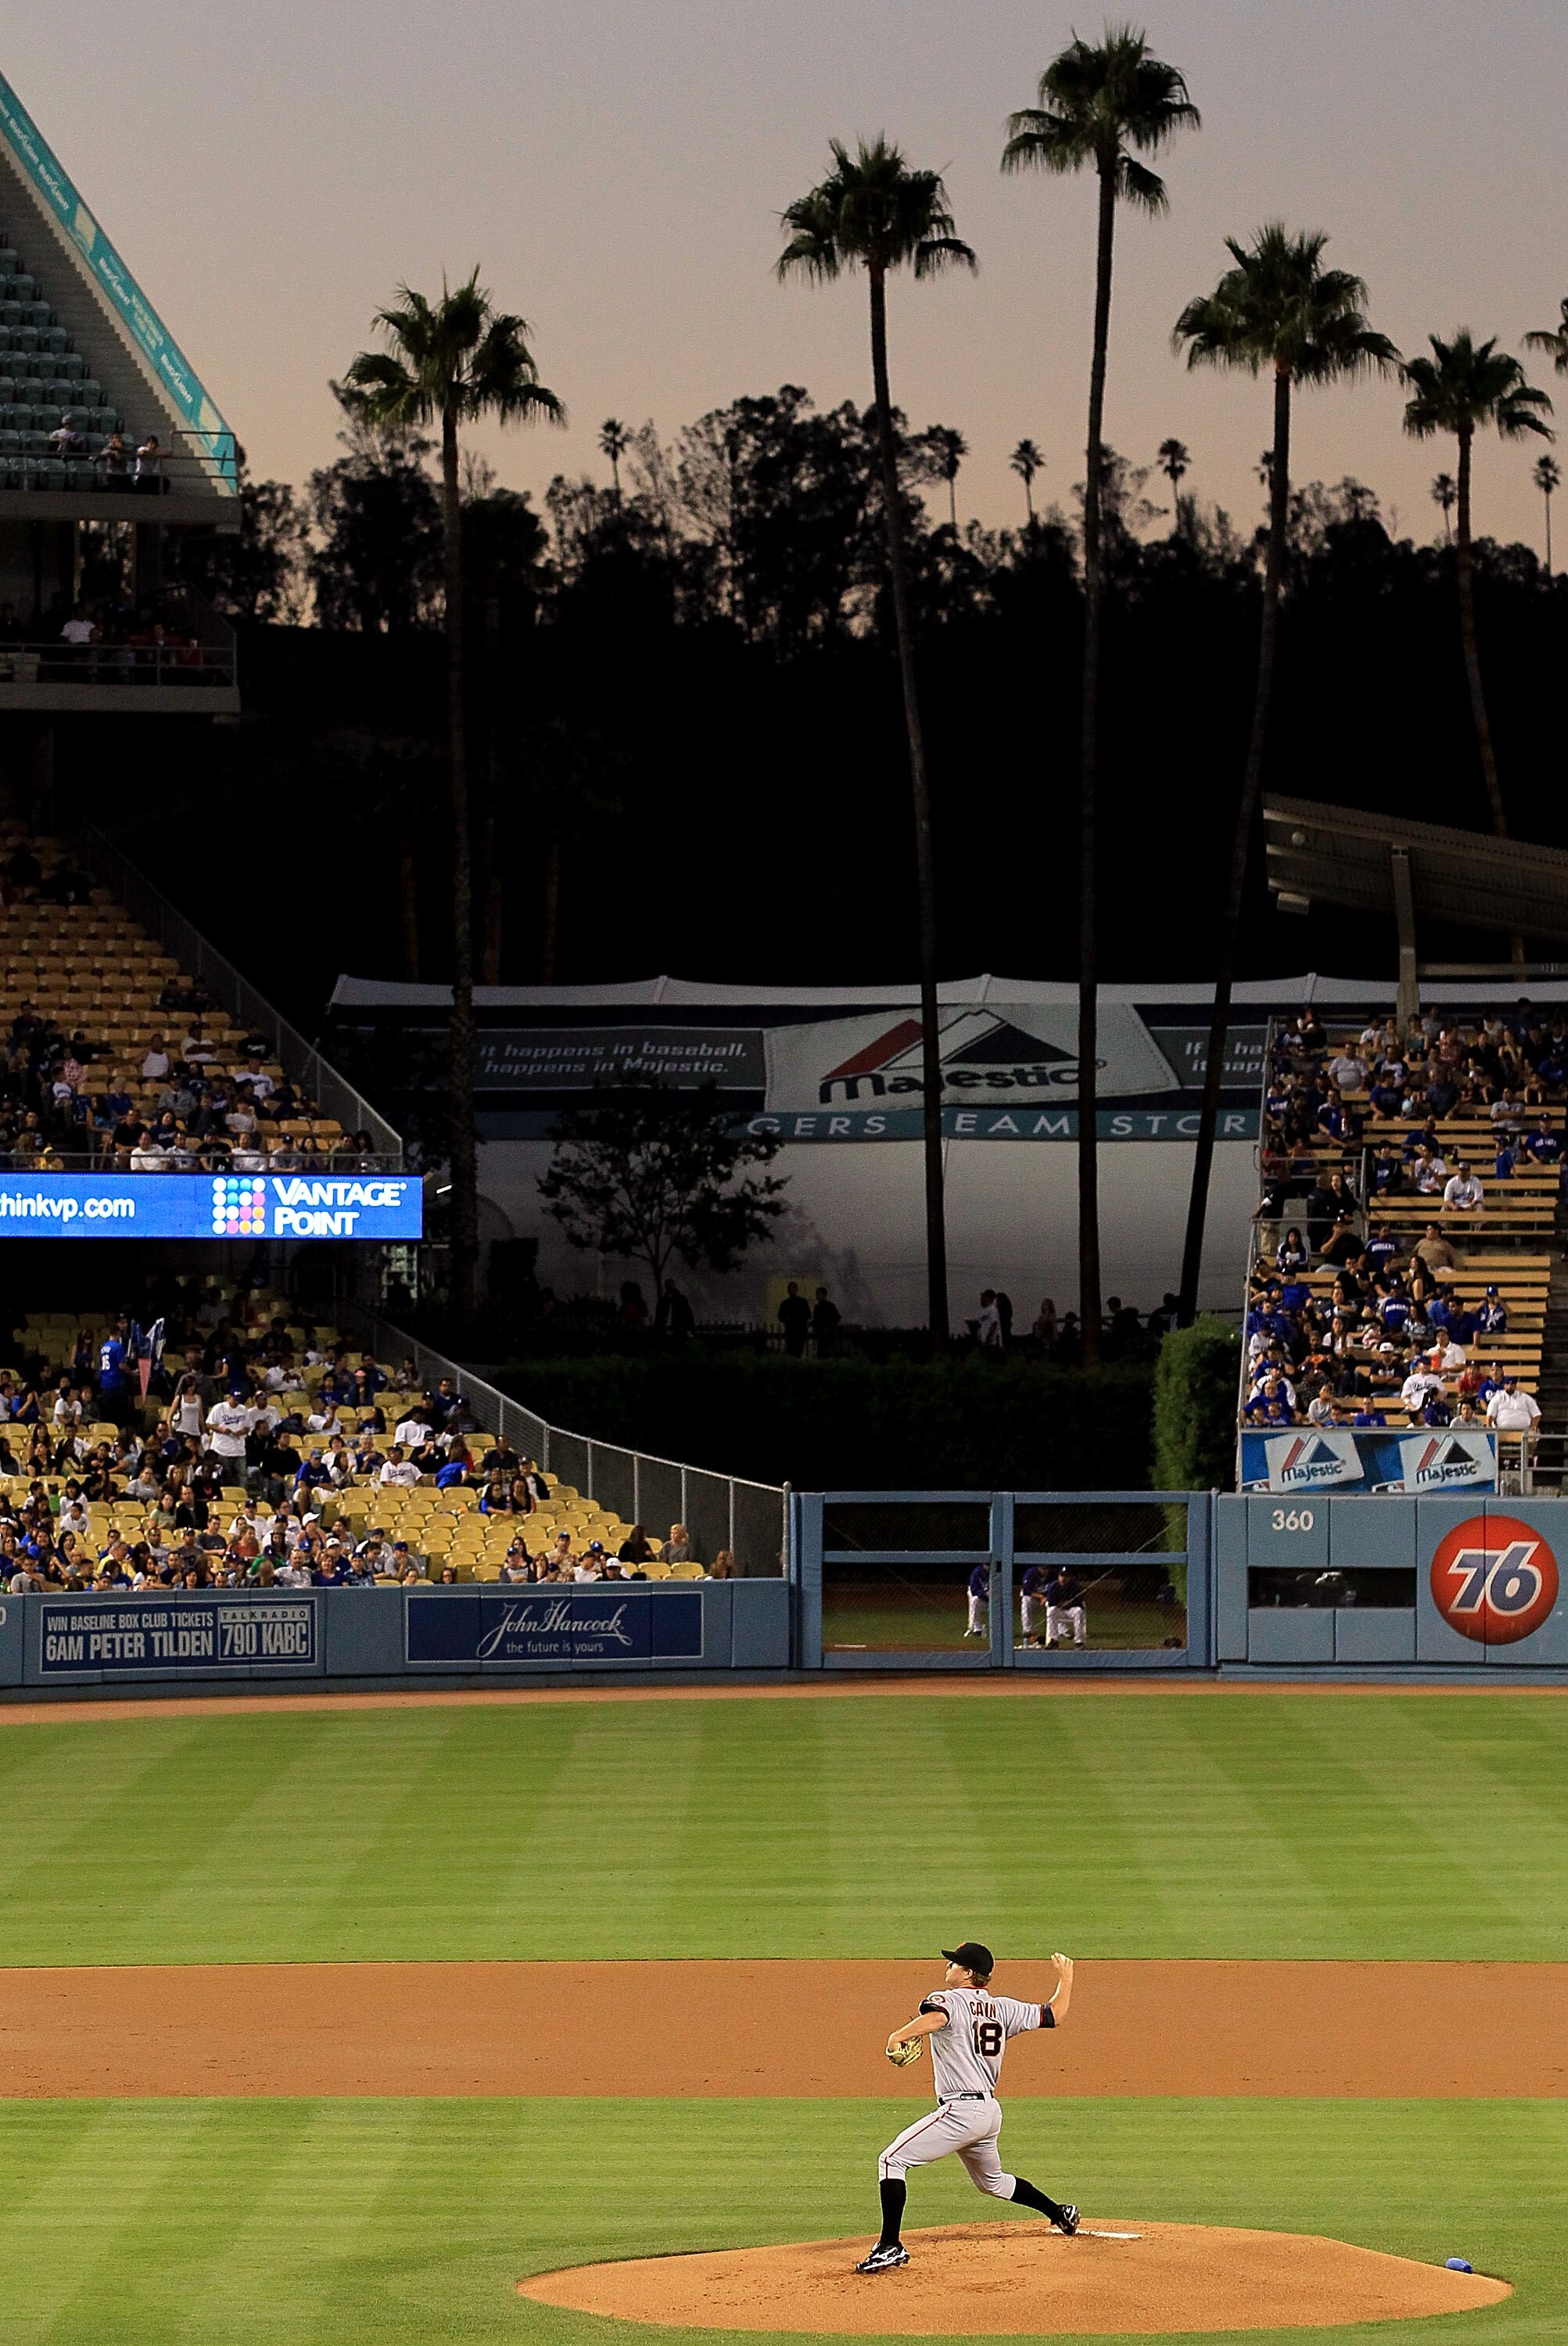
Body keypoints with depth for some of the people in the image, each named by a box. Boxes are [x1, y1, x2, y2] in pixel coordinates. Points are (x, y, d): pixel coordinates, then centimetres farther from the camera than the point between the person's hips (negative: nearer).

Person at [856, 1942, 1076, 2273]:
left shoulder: (948, 2000, -7)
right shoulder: (1004, 2008, 12)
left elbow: (936, 2018, -31)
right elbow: (1054, 2016, 18)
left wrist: (897, 2038, -40)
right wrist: (1065, 1978, 35)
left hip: (961, 2110, -8)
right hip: (990, 2110, 8)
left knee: (892, 2160, -10)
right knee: (990, 2180, 32)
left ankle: (890, 2247, -20)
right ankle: (1061, 2214, 41)